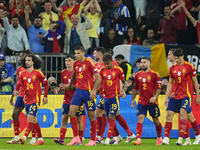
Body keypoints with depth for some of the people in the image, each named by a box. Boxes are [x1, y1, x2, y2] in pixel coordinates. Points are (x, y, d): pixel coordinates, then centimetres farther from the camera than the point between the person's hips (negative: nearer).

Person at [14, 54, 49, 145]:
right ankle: (40, 139, 19)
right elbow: (19, 84, 2)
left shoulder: (38, 73, -5)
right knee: (34, 120, 10)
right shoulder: (23, 74, 8)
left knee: (30, 117, -18)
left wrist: (45, 96, -1)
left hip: (35, 99, -6)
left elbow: (46, 83, 2)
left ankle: (24, 137, -27)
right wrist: (16, 91, -20)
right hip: (26, 99, 6)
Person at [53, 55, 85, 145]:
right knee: (64, 118, -5)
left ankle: (80, 140, 8)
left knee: (79, 119, 1)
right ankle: (61, 139, -10)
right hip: (67, 99, 4)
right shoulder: (63, 73, 9)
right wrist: (60, 88, 0)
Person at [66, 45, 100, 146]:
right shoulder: (76, 64, 8)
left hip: (88, 91, -6)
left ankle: (92, 140, 8)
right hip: (79, 90, 6)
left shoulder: (89, 62, -10)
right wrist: (70, 84, 36)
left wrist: (94, 90, -18)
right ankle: (76, 138, 0)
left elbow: (97, 76, -11)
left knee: (91, 116, -1)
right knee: (71, 112, -6)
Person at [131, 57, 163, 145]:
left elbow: (159, 88, -7)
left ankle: (159, 138, 27)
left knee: (156, 120, 7)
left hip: (153, 102, -3)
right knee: (140, 119, -11)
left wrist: (155, 97, -21)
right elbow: (135, 88, 18)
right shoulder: (138, 75, 9)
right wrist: (133, 100, 17)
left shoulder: (155, 74, -5)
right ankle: (138, 140, -16)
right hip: (141, 101, 3)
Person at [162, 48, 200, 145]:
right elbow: (170, 83, 13)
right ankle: (166, 138, -5)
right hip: (174, 96, 5)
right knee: (169, 115, -6)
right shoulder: (172, 68, 8)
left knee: (183, 113, -18)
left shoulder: (189, 66, -4)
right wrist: (167, 97, 8)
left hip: (186, 95, -5)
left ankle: (180, 139, -18)